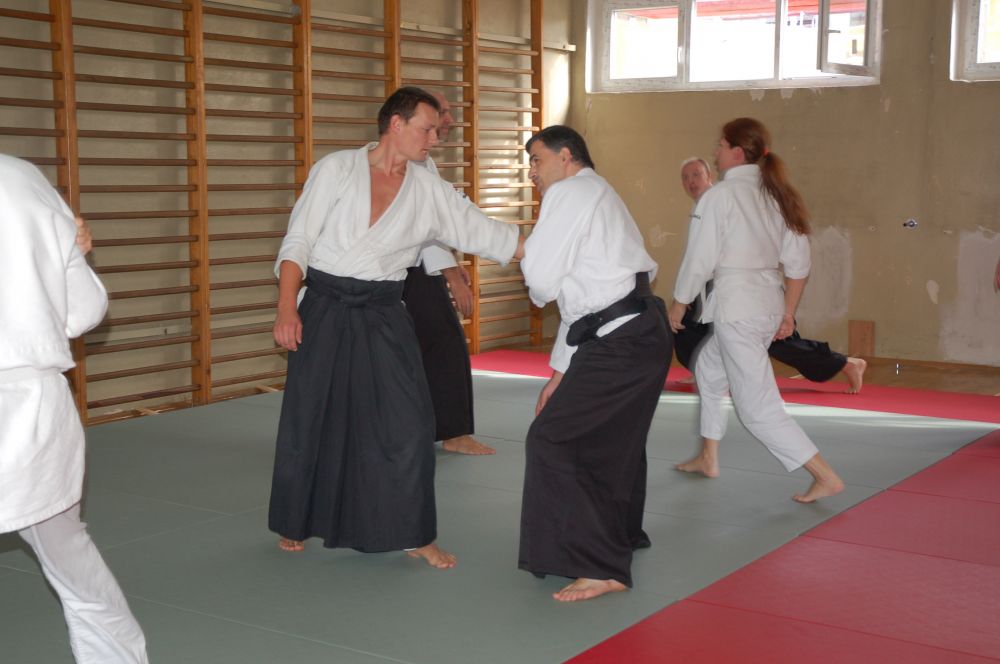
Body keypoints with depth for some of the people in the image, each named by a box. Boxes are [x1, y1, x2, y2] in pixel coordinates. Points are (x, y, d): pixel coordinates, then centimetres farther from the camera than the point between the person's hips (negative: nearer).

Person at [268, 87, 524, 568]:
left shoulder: (430, 192, 2)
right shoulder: (336, 170, -6)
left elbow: (486, 233, 3)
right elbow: (298, 241, -6)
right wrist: (286, 309, -15)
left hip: (382, 316, 2)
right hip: (325, 310, -2)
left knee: (409, 423, -3)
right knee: (307, 423, 7)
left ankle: (413, 533, 12)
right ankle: (295, 524, 30)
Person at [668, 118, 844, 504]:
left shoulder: (719, 196, -13)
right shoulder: (776, 196, 9)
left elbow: (699, 261, -12)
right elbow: (798, 263, 9)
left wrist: (678, 305, 2)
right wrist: (787, 313, 17)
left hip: (736, 306, -9)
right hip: (770, 302, 9)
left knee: (758, 407, -3)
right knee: (709, 369, 28)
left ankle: (825, 476, -5)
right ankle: (708, 458, 38)